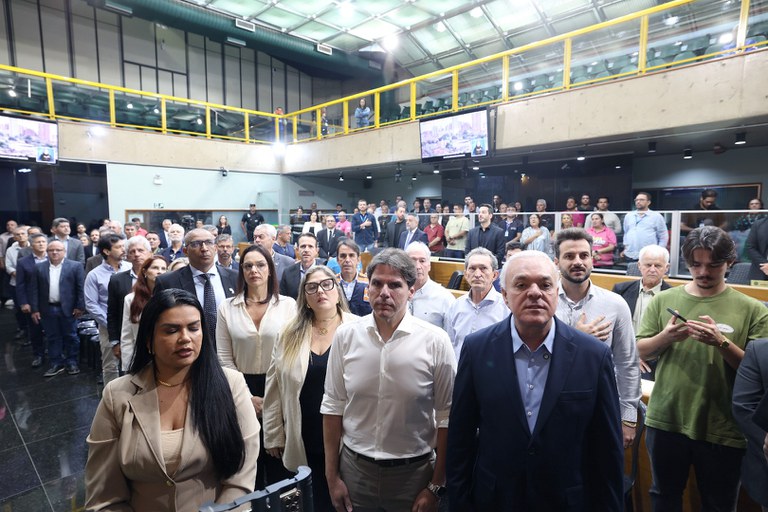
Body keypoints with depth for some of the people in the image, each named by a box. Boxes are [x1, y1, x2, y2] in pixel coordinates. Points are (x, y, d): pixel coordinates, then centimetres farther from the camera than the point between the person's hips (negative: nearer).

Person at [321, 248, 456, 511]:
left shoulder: (435, 341, -14)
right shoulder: (346, 335, -7)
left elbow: (446, 417, -7)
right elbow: (334, 406, 1)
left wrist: (436, 486, -3)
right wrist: (332, 476, 4)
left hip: (414, 472, -1)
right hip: (354, 468, 2)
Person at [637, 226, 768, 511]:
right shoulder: (663, 300, 0)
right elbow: (640, 352, 1)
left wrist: (721, 342, -23)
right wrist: (665, 337, -19)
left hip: (722, 429, -1)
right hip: (665, 421, 1)